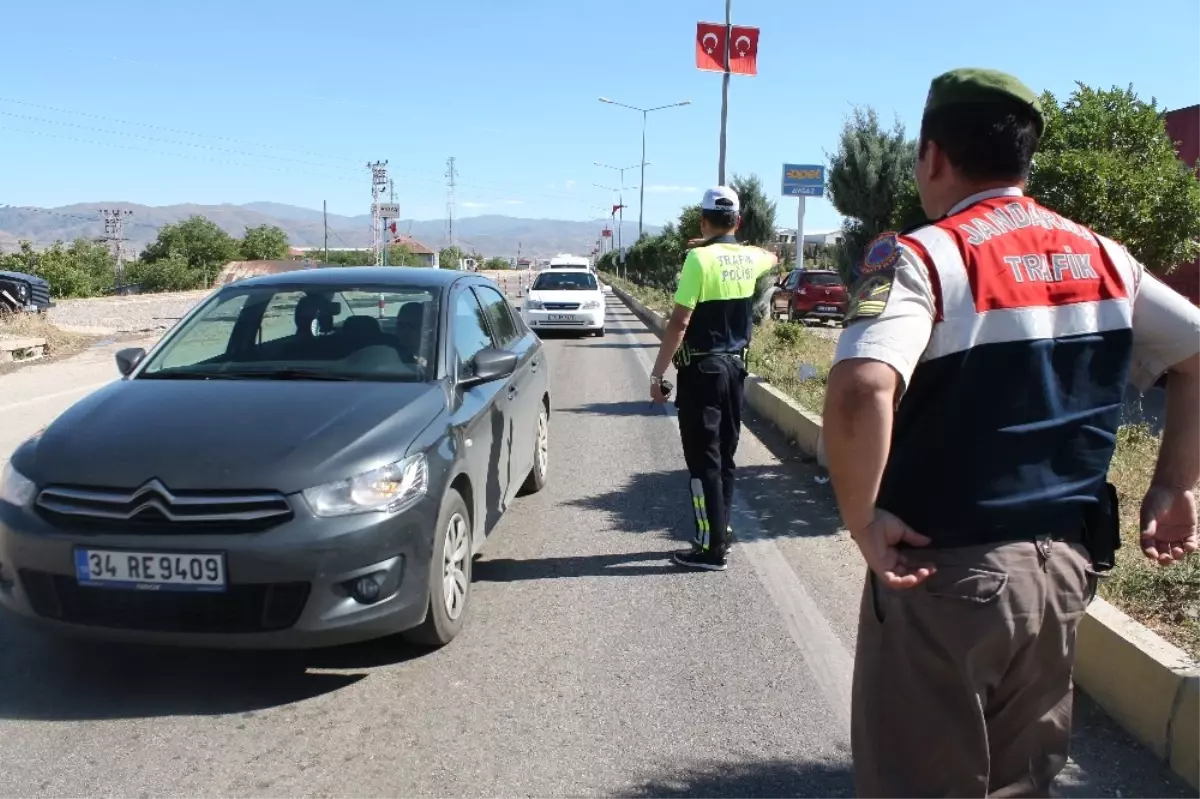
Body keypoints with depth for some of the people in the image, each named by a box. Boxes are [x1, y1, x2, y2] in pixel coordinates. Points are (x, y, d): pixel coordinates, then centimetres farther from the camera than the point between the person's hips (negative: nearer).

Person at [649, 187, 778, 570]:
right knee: (724, 457, 14)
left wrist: (657, 373, -12)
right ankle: (719, 535, 23)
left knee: (703, 461, -2)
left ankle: (711, 549, 2)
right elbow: (771, 258, 33)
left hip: (702, 369, -7)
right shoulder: (750, 258, 6)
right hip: (735, 367, 7)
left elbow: (679, 322, -18)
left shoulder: (700, 257, -14)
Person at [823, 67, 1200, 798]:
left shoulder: (923, 256, -15)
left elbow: (862, 390, -32)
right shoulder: (1101, 257, 6)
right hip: (1064, 564, 7)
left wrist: (861, 518, -20)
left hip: (946, 571, -6)